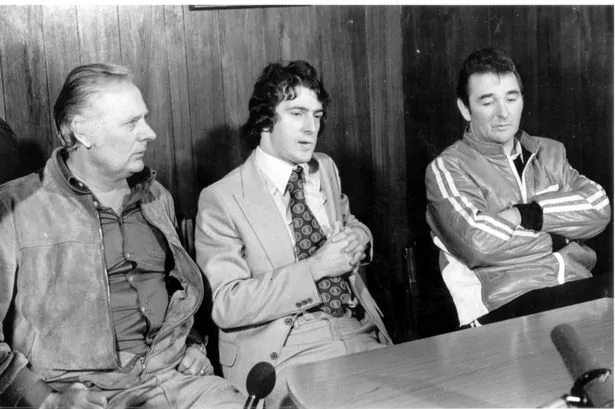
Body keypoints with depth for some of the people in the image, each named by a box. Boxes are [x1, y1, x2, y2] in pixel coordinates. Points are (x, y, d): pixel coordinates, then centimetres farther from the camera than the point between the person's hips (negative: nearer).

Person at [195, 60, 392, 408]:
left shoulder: (326, 169, 12)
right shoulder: (221, 200, -7)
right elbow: (226, 305, -13)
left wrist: (356, 238, 2)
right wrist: (316, 268, -18)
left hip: (361, 333, 6)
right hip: (283, 354, -5)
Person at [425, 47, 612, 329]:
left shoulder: (550, 152, 20)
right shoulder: (447, 168, 1)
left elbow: (599, 208, 4)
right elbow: (479, 243, -15)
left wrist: (529, 213, -7)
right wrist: (554, 239, -2)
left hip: (581, 287, 6)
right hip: (509, 303, -6)